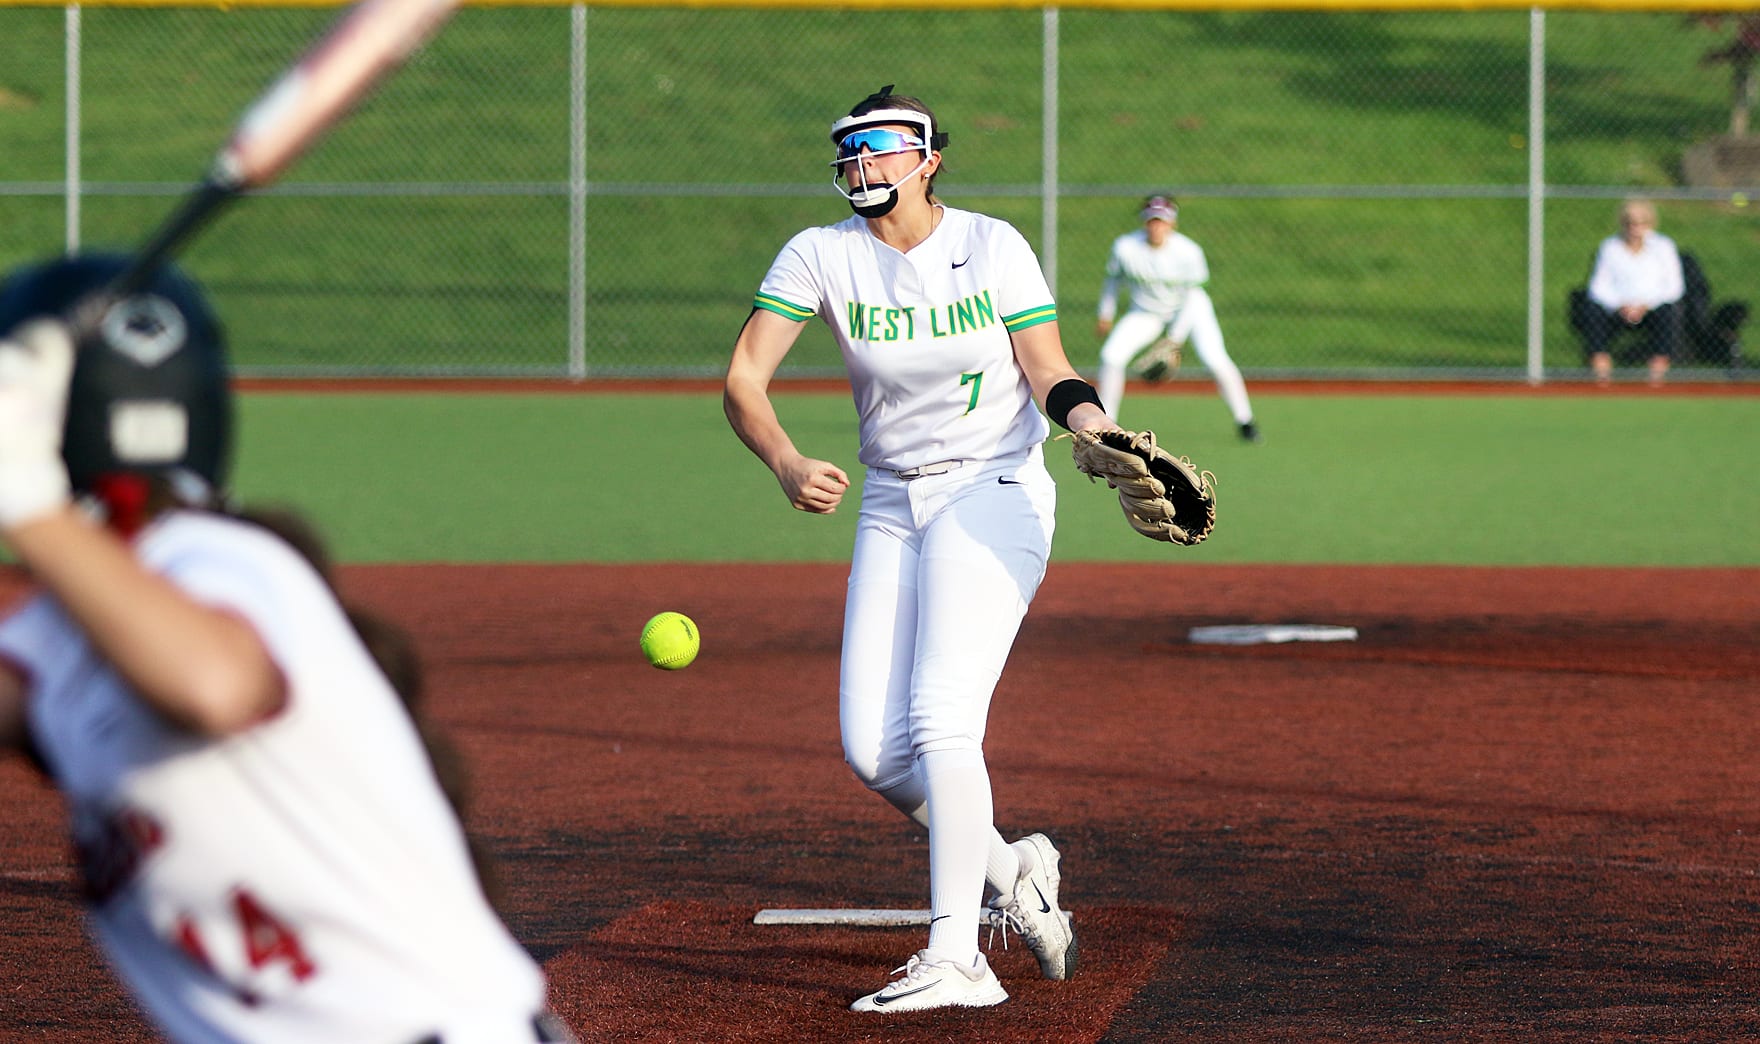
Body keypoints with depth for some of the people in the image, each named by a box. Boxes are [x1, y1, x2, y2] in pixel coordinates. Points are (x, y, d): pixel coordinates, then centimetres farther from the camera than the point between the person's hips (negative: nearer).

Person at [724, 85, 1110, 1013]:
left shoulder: (992, 247, -6)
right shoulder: (820, 256, -3)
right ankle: (1011, 869, 21)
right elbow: (741, 380, -11)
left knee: (940, 717, -20)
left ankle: (956, 960, -20)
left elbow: (1048, 371, -5)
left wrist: (1094, 424, -28)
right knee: (872, 748, -4)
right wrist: (788, 465, -29)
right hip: (891, 507, 4)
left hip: (994, 492, -4)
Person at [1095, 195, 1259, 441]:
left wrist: (1175, 337, -20)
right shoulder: (1125, 247, -22)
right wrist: (1106, 316, 4)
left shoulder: (1189, 252, -26)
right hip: (1145, 313, 2)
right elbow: (1113, 279, -2)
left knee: (1216, 360, -20)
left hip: (1190, 310, -2)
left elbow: (1192, 295, -18)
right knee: (1111, 355, -16)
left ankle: (1244, 420, -1)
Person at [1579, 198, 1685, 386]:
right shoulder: (1609, 247, 9)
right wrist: (1621, 305, -17)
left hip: (1652, 307, -1)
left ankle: (1659, 370, -33)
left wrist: (1645, 305, -15)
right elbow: (1599, 287, 3)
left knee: (1667, 311, -35)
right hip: (1618, 310, 1)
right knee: (1591, 309, -28)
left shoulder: (1663, 246, 6)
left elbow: (1675, 286, 0)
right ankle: (1601, 369, -34)